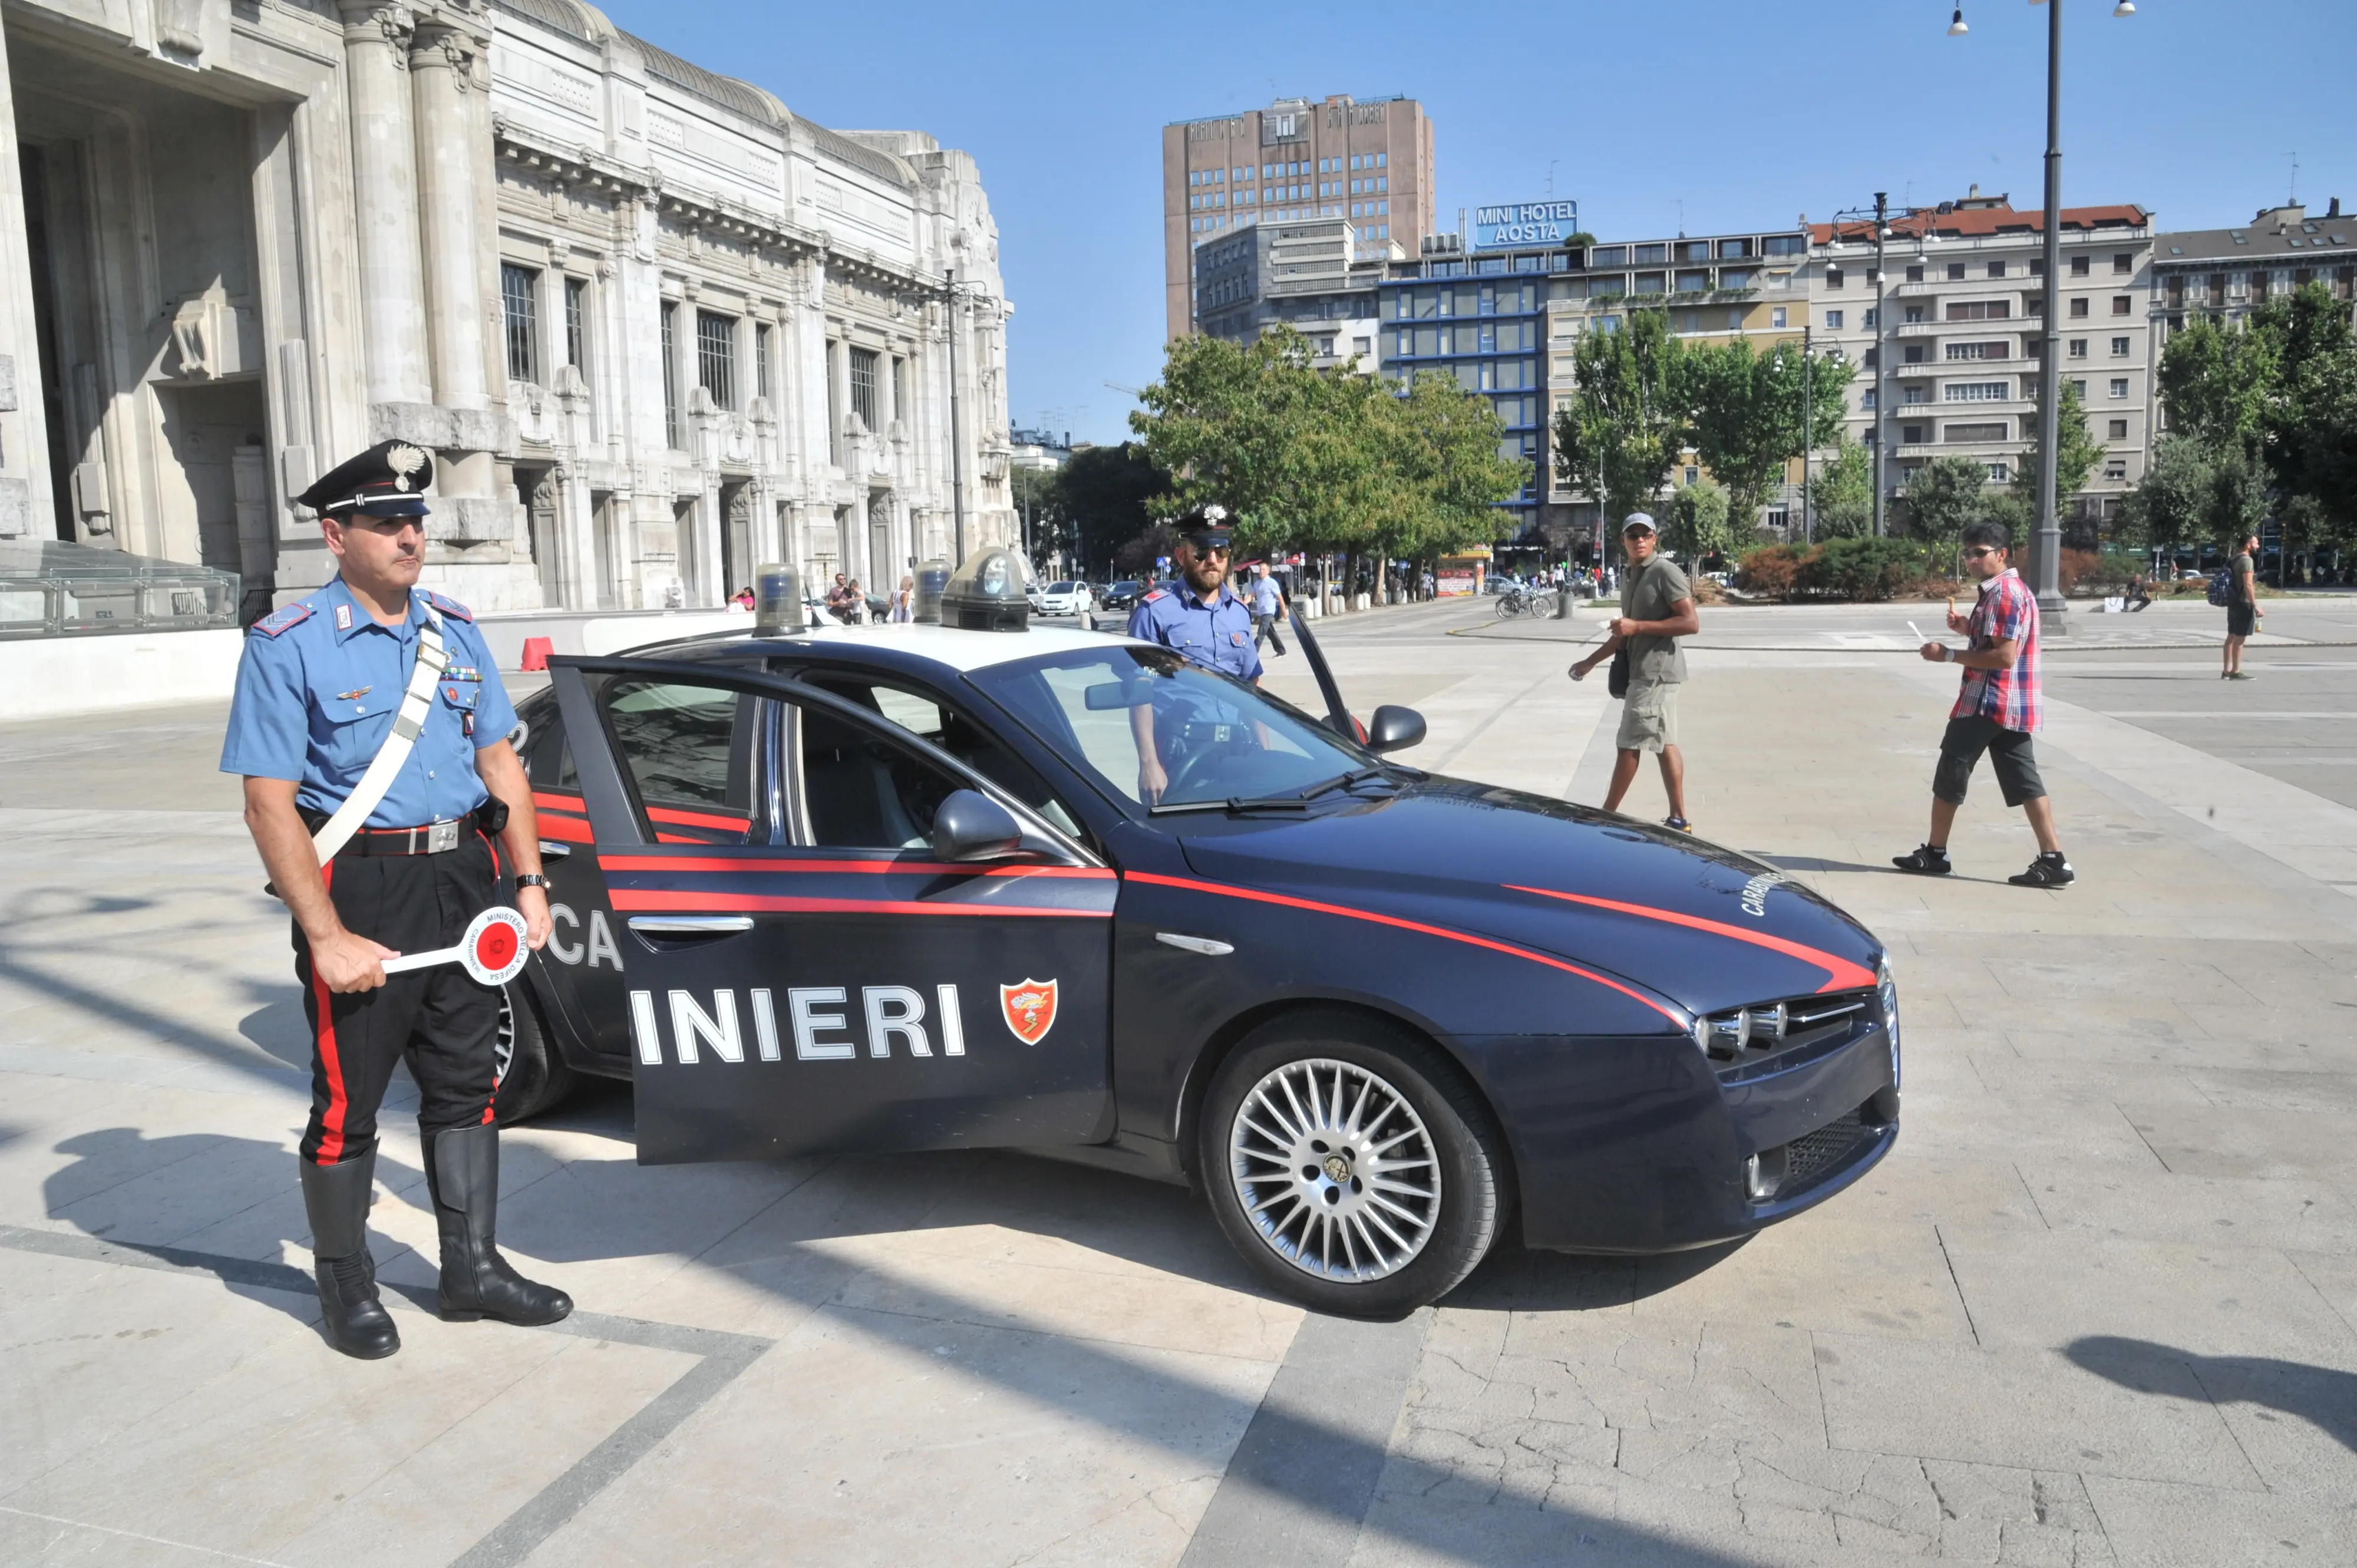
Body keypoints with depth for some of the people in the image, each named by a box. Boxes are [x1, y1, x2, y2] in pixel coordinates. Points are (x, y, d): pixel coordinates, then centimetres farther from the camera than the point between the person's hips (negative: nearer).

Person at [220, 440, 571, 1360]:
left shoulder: (455, 633, 9)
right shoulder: (288, 647, -8)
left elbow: (500, 764, 13)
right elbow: (269, 805, -12)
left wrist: (528, 882, 4)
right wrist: (327, 937, -19)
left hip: (464, 879, 5)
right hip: (358, 890, -5)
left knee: (465, 1080, 12)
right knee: (348, 1099, 5)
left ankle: (472, 1266, 25)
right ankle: (346, 1287, 23)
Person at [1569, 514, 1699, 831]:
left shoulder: (1665, 572, -12)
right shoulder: (1630, 577, 16)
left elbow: (1691, 623, -19)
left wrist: (1637, 626, -20)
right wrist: (1590, 662, 22)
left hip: (1656, 671, -10)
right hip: (1644, 671, 10)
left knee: (1630, 745, -5)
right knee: (1665, 744, 10)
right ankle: (1678, 819, 14)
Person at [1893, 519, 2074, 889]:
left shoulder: (2004, 594, -15)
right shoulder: (2012, 590, 18)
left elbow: (2005, 655, -22)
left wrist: (1948, 655, -19)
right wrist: (1968, 628, 12)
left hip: (1988, 703, -10)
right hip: (2013, 705, 10)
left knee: (1950, 776, 1)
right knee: (2024, 782, 6)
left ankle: (1935, 854, 11)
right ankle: (2054, 861, 1)